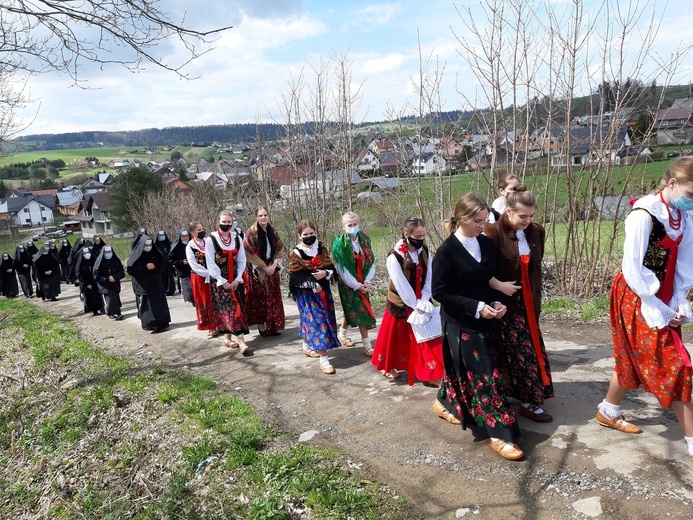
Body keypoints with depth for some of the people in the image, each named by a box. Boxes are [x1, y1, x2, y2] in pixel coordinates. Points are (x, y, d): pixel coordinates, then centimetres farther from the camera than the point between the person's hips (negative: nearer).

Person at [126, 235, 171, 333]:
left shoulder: (155, 253, 5)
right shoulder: (136, 255, -6)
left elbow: (163, 263, 10)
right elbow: (130, 269, -11)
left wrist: (155, 266, -11)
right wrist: (145, 267, -19)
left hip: (156, 282, 4)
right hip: (143, 284, -4)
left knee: (159, 302, 3)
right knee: (146, 305, -4)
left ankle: (161, 323, 10)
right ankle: (150, 324, 2)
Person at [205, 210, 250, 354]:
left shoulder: (237, 238, 3)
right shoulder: (211, 239, -9)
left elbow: (242, 260, 4)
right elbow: (210, 263, -10)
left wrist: (238, 278, -7)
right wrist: (223, 282, -13)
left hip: (235, 279, 4)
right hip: (219, 280, -4)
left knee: (236, 307, 3)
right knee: (231, 308, -11)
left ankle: (227, 337, 17)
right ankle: (241, 340, -14)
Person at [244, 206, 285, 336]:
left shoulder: (273, 231, 6)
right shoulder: (251, 232, -9)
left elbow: (280, 249, 8)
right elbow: (250, 252, -13)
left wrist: (274, 265, -7)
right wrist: (264, 267, -13)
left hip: (272, 269, 5)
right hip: (257, 271, -5)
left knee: (272, 298, 6)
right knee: (259, 299, -1)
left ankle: (272, 326, 13)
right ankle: (261, 326, 6)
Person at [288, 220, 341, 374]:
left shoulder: (322, 249, 5)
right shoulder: (296, 253, -8)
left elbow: (331, 267, 7)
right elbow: (295, 276, -13)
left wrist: (325, 273, -15)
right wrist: (313, 284, -20)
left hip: (323, 290, 5)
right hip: (306, 293, -5)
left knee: (309, 320, 16)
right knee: (317, 321, -11)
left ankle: (307, 346, 39)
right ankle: (324, 359, -10)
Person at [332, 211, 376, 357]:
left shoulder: (365, 239, 0)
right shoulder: (339, 244, -14)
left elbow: (371, 261, 2)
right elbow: (342, 269, -14)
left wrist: (367, 281, -7)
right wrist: (356, 285, -12)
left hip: (362, 283, 4)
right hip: (348, 284, -4)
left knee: (351, 312, 11)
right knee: (360, 312, -4)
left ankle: (342, 334, 34)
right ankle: (367, 346, 10)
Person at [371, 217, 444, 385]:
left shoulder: (425, 251, -5)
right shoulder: (394, 257, -22)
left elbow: (429, 278, -4)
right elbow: (401, 286, -21)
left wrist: (423, 301, -14)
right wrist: (416, 305, -17)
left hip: (421, 303, 4)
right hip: (401, 304, -4)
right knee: (397, 336, 12)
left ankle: (430, 373, 15)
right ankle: (387, 366, 35)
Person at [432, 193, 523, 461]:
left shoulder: (486, 244, 2)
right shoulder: (446, 251, -16)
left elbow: (492, 279, 12)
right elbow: (440, 293, -16)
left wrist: (496, 303, -7)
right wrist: (477, 307, -21)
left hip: (482, 321, 6)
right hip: (460, 325, -6)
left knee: (461, 368, 20)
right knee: (485, 376, -4)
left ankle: (444, 403, 44)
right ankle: (500, 434, 6)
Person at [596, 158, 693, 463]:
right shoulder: (644, 215, -21)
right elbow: (632, 269, -21)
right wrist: (658, 311, -16)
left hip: (663, 299, 8)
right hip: (637, 298, -8)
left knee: (635, 361, 17)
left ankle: (609, 412, 35)